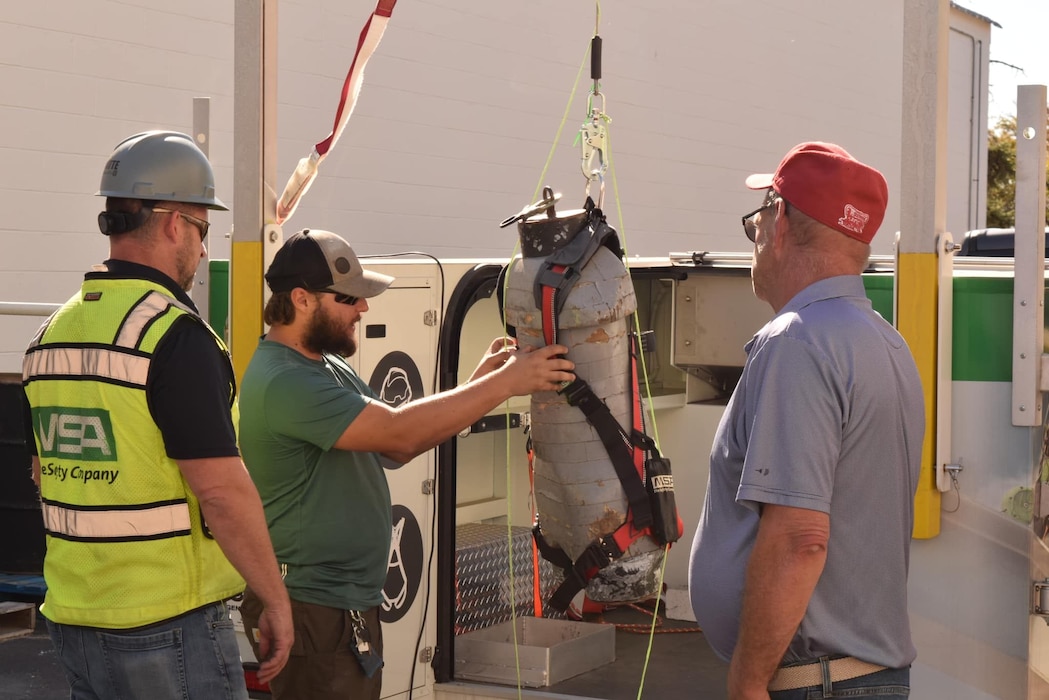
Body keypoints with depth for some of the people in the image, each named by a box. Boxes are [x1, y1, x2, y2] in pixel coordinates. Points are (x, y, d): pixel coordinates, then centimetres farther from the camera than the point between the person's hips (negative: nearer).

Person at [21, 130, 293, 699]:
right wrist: (276, 601, -11)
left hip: (72, 619, 8)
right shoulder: (176, 335, -16)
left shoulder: (51, 335, 9)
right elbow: (222, 489, -19)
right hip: (169, 624, -8)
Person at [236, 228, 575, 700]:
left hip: (351, 600, 10)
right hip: (312, 609, -10)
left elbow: (395, 446, 10)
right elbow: (400, 431, -26)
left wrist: (476, 385, -1)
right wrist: (505, 383, -21)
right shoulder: (284, 382, -21)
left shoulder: (327, 367, 13)